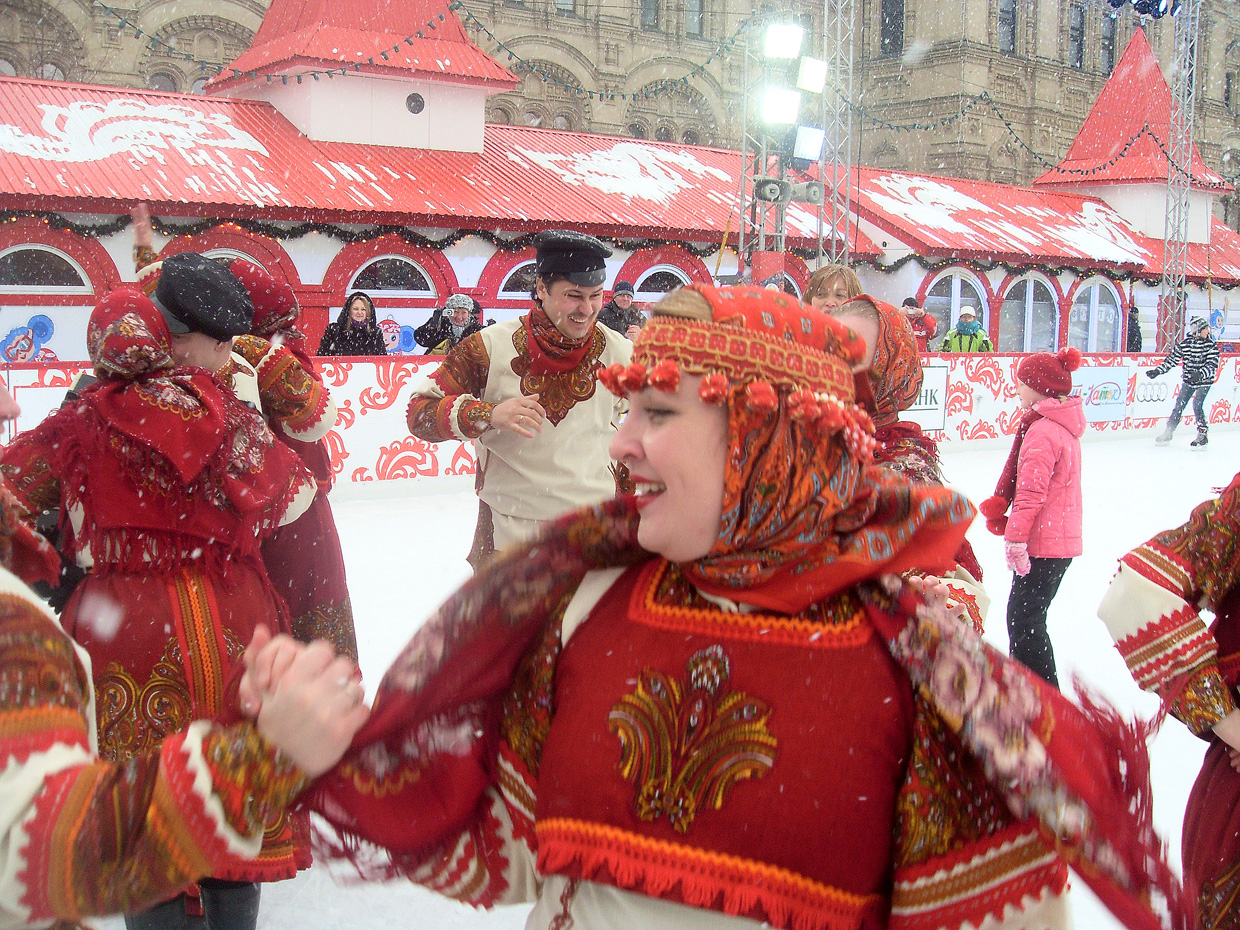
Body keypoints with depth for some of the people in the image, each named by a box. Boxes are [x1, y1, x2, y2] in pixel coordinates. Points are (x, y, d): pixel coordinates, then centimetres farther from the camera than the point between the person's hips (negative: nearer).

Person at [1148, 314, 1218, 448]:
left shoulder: (1211, 345, -9)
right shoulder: (1184, 344, -5)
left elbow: (1212, 365, -17)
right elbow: (1172, 360, 3)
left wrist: (1200, 374, -34)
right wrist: (1157, 371, -3)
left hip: (1204, 381, -3)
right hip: (1188, 381, 3)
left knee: (1197, 405, -16)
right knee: (1179, 405, 2)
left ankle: (1203, 435, -7)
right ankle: (1168, 432, 15)